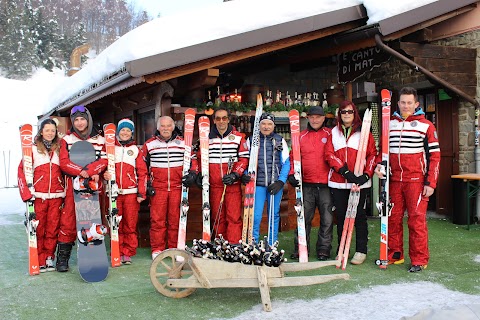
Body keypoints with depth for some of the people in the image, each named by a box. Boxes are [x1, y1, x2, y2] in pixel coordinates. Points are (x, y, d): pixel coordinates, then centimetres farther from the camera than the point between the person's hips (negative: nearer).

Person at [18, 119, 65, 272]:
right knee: (39, 228, -1)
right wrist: (26, 193, -9)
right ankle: (40, 261, 6)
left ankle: (49, 258, 14)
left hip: (56, 196, 2)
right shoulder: (33, 149, 5)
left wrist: (64, 191, 7)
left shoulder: (59, 149, 14)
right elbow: (22, 170, 0)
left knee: (53, 228, 3)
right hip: (38, 195, -2)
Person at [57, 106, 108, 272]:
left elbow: (104, 161, -1)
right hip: (73, 184, -1)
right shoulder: (67, 140, 10)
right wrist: (81, 172, -17)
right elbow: (64, 163, -2)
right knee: (68, 221, -6)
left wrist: (89, 170, -18)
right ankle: (62, 258, 0)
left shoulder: (99, 140, 12)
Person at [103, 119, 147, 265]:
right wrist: (104, 174, -8)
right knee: (116, 225, 1)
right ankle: (118, 252, 8)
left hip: (131, 192, -1)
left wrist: (141, 193, 0)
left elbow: (142, 172, 8)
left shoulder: (136, 150, 11)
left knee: (130, 224, -2)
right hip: (114, 192, 1)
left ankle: (128, 253, 5)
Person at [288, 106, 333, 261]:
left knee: (327, 218, 1)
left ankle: (324, 249, 11)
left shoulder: (330, 134, 6)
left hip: (326, 184, -1)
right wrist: (292, 174, -1)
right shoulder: (301, 136, 11)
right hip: (306, 184, 1)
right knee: (304, 217, 4)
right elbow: (294, 157, 12)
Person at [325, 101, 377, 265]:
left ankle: (361, 251, 10)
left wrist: (367, 174, -13)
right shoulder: (334, 132, 11)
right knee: (340, 215, 7)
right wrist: (345, 171, -13)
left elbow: (372, 154, 1)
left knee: (359, 215, 1)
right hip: (338, 182, 2)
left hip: (359, 183, -2)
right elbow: (329, 154, 0)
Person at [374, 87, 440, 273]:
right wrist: (379, 164, -2)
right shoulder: (389, 124, 11)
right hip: (394, 180, 4)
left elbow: (434, 156, -1)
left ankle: (419, 260, 8)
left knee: (417, 219, -3)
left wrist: (430, 183, -8)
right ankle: (394, 255, 23)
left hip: (416, 180, -4)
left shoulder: (426, 125, 0)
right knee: (393, 218, 9)